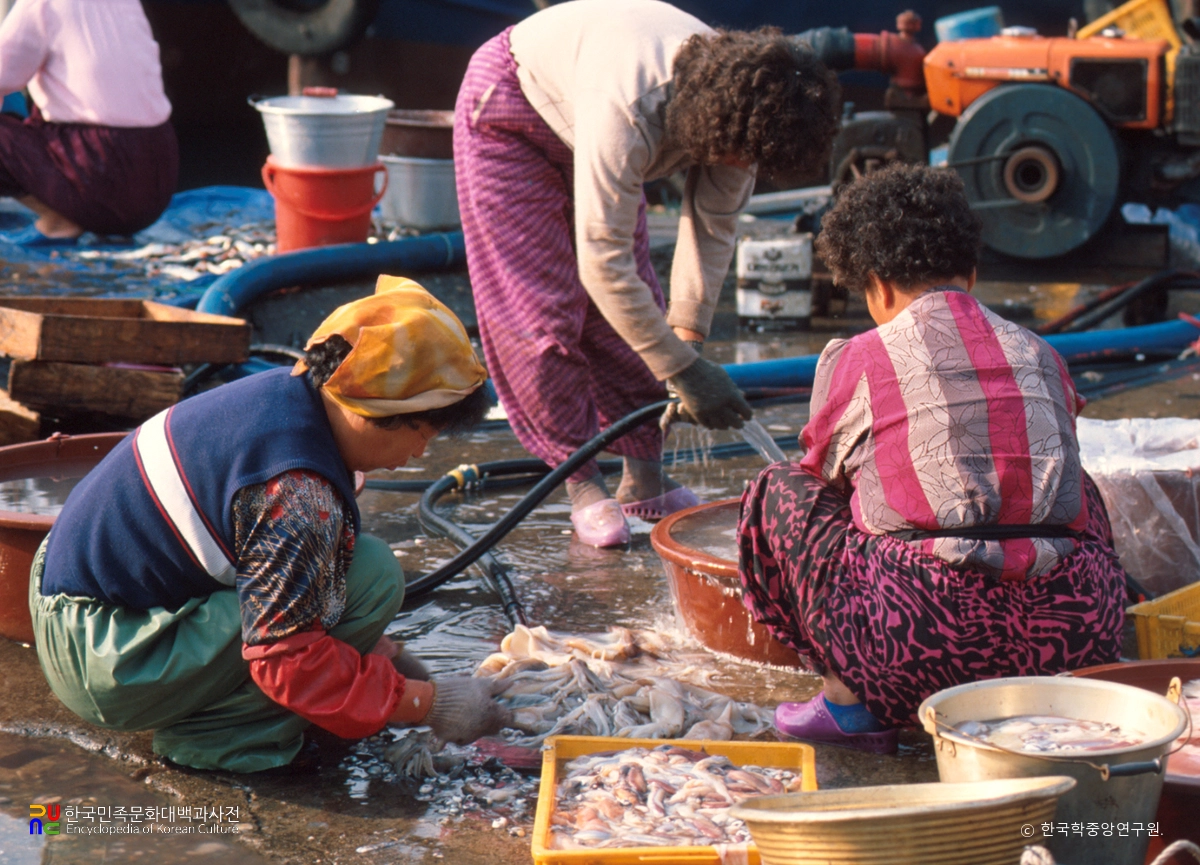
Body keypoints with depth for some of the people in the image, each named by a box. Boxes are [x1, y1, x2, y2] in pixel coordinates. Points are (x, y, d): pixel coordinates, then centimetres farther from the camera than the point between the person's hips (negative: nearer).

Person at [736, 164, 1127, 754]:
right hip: (1077, 641, 4)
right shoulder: (1040, 357, 16)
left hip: (928, 632, -4)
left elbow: (823, 475, 25)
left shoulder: (854, 362, 6)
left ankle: (852, 700, 12)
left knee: (780, 491, 18)